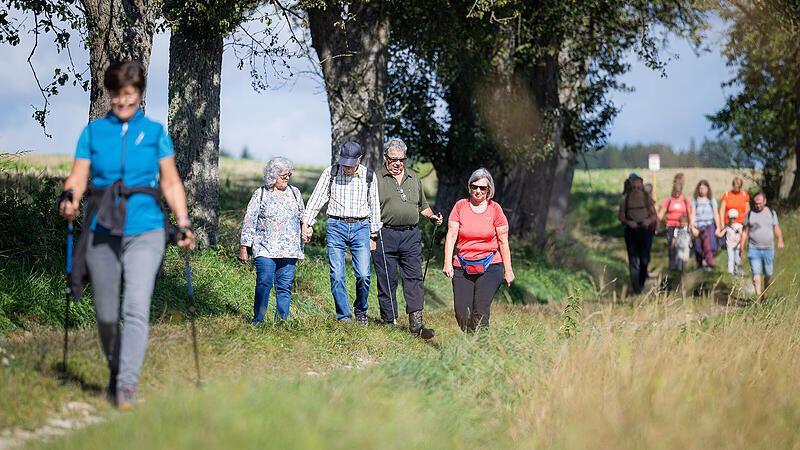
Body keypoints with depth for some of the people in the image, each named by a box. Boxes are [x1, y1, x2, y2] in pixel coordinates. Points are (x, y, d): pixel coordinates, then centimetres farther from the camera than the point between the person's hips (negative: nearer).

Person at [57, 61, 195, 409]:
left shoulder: (155, 132, 9)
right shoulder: (93, 131, 11)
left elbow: (170, 182, 10)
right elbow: (78, 176, 5)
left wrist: (184, 222, -1)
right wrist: (70, 197, -17)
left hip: (145, 230, -1)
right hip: (101, 232, 2)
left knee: (136, 308, -16)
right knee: (106, 315, 5)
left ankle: (128, 385, -18)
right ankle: (115, 373, 28)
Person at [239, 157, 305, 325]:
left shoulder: (295, 193, 14)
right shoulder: (260, 194, 4)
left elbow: (303, 217, 25)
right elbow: (249, 221, 3)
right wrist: (244, 247, -1)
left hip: (289, 251, 3)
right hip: (265, 248, -3)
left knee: (284, 286, 0)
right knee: (264, 283, -15)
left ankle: (282, 320, 5)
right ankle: (258, 319, -12)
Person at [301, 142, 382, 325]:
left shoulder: (369, 176, 4)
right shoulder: (330, 173, 0)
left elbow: (374, 206, 11)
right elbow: (316, 199, 3)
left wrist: (374, 235, 11)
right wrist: (306, 224, -6)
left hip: (360, 227, 0)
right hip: (336, 227, 0)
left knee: (363, 275, -8)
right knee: (337, 276, -5)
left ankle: (361, 310, 16)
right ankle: (344, 316, 4)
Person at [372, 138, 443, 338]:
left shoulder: (414, 178, 18)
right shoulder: (376, 178, 4)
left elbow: (422, 205, 28)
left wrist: (431, 216, 8)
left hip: (411, 234, 3)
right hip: (385, 236, -3)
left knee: (414, 278, -6)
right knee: (387, 281, -1)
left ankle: (416, 323, -8)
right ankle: (389, 322, 7)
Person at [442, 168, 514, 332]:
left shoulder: (495, 209, 3)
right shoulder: (460, 206, 5)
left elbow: (503, 241, 6)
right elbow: (451, 235, 2)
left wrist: (508, 270, 4)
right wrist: (447, 263, -7)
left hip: (490, 267, -1)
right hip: (462, 268, 1)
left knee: (480, 313, -16)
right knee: (462, 315, -4)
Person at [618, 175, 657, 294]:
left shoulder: (646, 197, 3)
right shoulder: (625, 198, 0)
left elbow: (654, 214, 8)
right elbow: (620, 216, 2)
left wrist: (649, 220, -15)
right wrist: (628, 222, -18)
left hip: (644, 229, 1)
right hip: (630, 230, -1)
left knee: (644, 259, 0)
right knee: (633, 259, -8)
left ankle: (641, 283, 21)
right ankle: (635, 286, -8)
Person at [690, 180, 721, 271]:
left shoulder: (712, 200, 7)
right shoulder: (695, 200, 5)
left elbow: (716, 215, 10)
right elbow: (692, 215, 0)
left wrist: (718, 228, 6)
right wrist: (693, 228, -10)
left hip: (709, 226, -1)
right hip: (698, 226, 1)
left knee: (708, 245, -18)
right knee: (698, 247, 2)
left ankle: (710, 265, -22)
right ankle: (699, 265, 20)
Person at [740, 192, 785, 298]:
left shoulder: (771, 213, 5)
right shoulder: (750, 214, 3)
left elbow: (777, 229, 3)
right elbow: (745, 232, 7)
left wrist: (780, 240, -17)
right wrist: (742, 248, 4)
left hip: (768, 249, 1)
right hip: (754, 249, -1)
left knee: (768, 274, 7)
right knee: (756, 274, -11)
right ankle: (758, 296, -13)